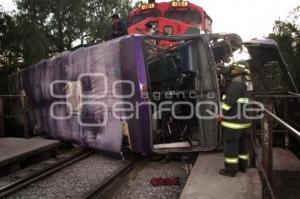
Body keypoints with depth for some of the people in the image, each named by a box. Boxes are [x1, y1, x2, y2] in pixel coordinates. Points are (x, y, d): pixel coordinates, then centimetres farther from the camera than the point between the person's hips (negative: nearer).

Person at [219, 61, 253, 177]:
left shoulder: (236, 82, -19)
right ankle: (243, 166, 30)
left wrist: (221, 113, -12)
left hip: (233, 121, -9)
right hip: (245, 120, 9)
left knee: (230, 145, 1)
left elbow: (228, 100, -22)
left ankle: (231, 169, 8)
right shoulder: (248, 83, 10)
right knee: (243, 143, 18)